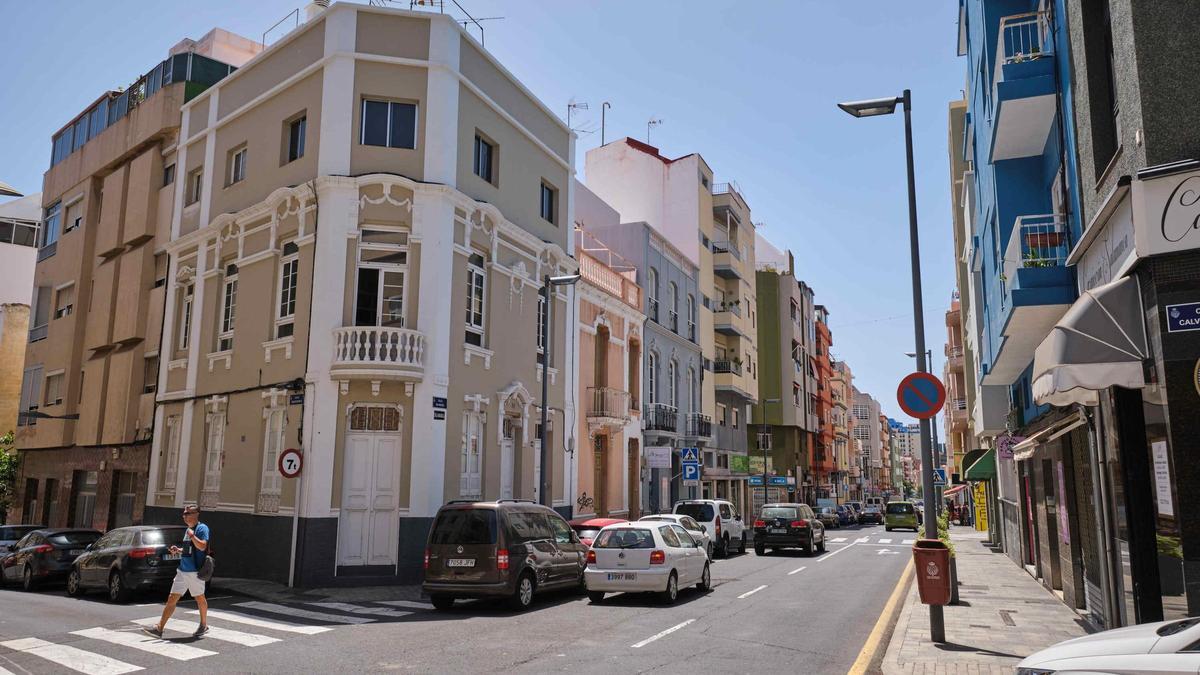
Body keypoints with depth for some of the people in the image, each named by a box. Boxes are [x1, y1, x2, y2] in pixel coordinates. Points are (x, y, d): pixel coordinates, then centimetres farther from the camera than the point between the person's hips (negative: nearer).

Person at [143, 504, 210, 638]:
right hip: (182, 571, 8)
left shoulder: (202, 528, -11)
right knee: (172, 599, 2)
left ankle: (204, 625, 25)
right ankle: (159, 628, 2)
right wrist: (178, 550, 8)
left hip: (195, 571, -8)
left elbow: (202, 546, -24)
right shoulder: (188, 529, 15)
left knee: (200, 599, 9)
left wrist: (192, 535, -22)